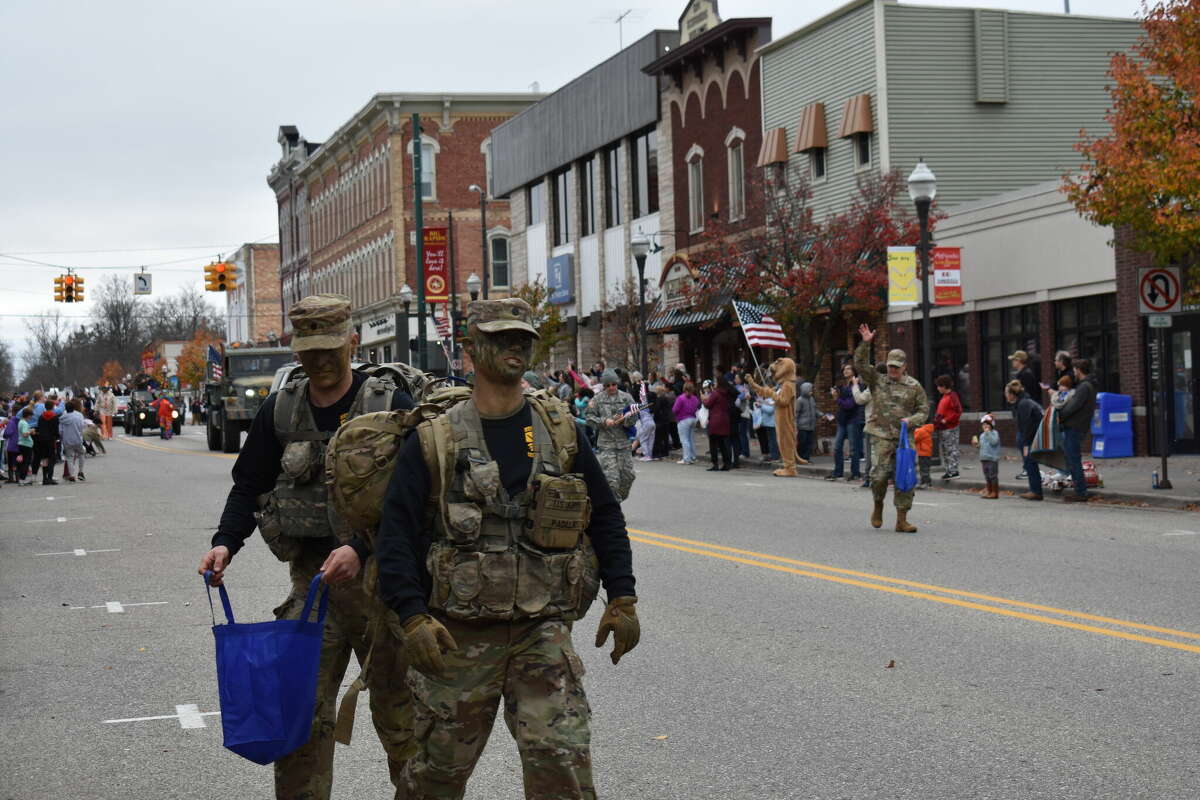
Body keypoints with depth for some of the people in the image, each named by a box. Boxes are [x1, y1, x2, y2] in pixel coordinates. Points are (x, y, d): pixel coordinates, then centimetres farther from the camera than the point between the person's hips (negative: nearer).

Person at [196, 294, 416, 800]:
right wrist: (225, 543, -5)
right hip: (310, 579, 3)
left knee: (399, 711, 8)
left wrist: (360, 550, -25)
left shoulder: (392, 405, -5)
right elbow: (249, 487, 13)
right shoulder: (280, 411, 7)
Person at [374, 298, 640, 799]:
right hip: (458, 635, -1)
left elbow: (605, 517, 14)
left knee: (563, 759, -10)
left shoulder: (562, 435, 7)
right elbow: (396, 533, -4)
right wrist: (413, 616, -15)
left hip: (543, 631, 1)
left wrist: (622, 598, 6)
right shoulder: (432, 442, -1)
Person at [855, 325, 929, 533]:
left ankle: (902, 520, 4)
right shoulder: (877, 381, 8)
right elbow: (860, 364, 0)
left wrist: (911, 420, -10)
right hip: (881, 436, -1)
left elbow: (924, 410, 9)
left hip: (904, 437, 1)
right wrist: (865, 344, -12)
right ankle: (878, 507, 17)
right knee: (879, 475, -12)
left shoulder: (914, 387, 8)